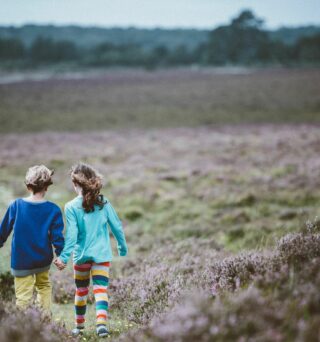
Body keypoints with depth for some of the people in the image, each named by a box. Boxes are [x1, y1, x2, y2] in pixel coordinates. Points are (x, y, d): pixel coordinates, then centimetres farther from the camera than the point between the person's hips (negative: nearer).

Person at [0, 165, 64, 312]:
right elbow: (57, 236, -7)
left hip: (21, 261, -2)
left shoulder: (16, 206, -9)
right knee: (44, 285, 26)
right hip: (44, 260, 2)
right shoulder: (53, 210, -9)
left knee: (23, 297, 1)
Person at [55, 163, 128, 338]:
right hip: (102, 254, 1)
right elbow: (117, 226, 5)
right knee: (101, 289, -5)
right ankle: (101, 322, -26)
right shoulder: (104, 203, 0)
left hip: (81, 255, -1)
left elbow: (71, 235, -14)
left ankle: (79, 326, 28)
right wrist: (123, 247, 18)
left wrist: (64, 257, -12)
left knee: (81, 291, 15)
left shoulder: (71, 207, -9)